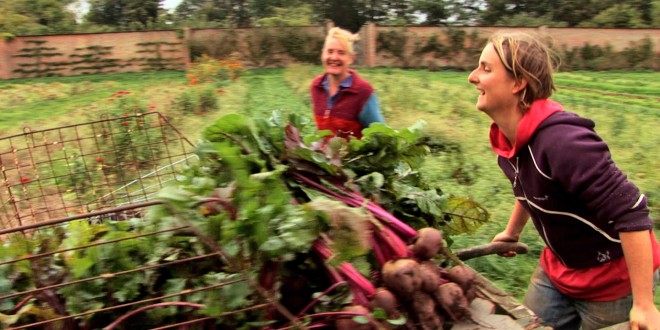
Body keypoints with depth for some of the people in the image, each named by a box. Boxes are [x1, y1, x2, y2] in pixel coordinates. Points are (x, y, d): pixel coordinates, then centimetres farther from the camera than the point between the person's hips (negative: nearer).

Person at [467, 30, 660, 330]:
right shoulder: (508, 139, -7)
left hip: (613, 280, -7)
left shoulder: (563, 141, -33)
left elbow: (631, 215, -31)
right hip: (559, 269, 8)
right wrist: (511, 233, 26)